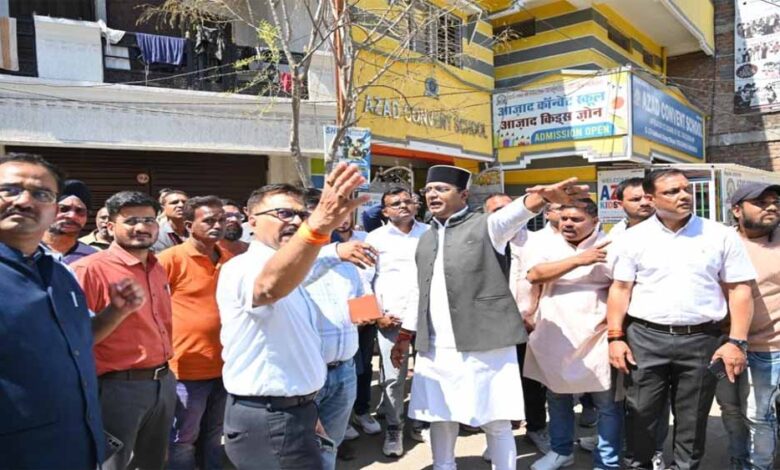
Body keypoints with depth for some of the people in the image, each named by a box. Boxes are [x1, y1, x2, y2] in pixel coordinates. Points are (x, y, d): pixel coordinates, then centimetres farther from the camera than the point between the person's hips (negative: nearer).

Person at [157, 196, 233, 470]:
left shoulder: (230, 260, 5)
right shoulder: (172, 258, -12)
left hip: (224, 367, 5)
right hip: (188, 369, -5)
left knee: (216, 438, 20)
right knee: (183, 441, 12)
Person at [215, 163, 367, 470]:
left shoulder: (288, 274, 12)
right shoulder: (244, 268, -19)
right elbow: (270, 285, -46)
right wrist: (318, 227, -63)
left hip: (289, 413, 9)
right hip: (269, 420, -9)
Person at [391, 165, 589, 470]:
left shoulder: (486, 226, -3)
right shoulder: (426, 239, 14)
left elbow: (514, 213, -25)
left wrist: (544, 196, -46)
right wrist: (406, 333, 19)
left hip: (484, 346, -5)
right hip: (435, 349, 5)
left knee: (496, 421, 6)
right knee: (439, 419, 14)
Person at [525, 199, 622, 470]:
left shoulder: (610, 246, -5)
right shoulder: (551, 245, 4)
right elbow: (534, 275, -12)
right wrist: (579, 260, -18)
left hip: (595, 338, -3)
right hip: (555, 336, 4)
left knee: (607, 402, 4)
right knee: (557, 397, 18)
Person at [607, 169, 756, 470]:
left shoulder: (721, 236, 2)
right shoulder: (634, 238, 1)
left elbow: (739, 290, 2)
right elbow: (620, 289, 2)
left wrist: (736, 341, -6)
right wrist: (615, 337, -5)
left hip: (702, 340, 1)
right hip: (645, 338, 0)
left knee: (693, 418, 12)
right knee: (641, 413, 7)